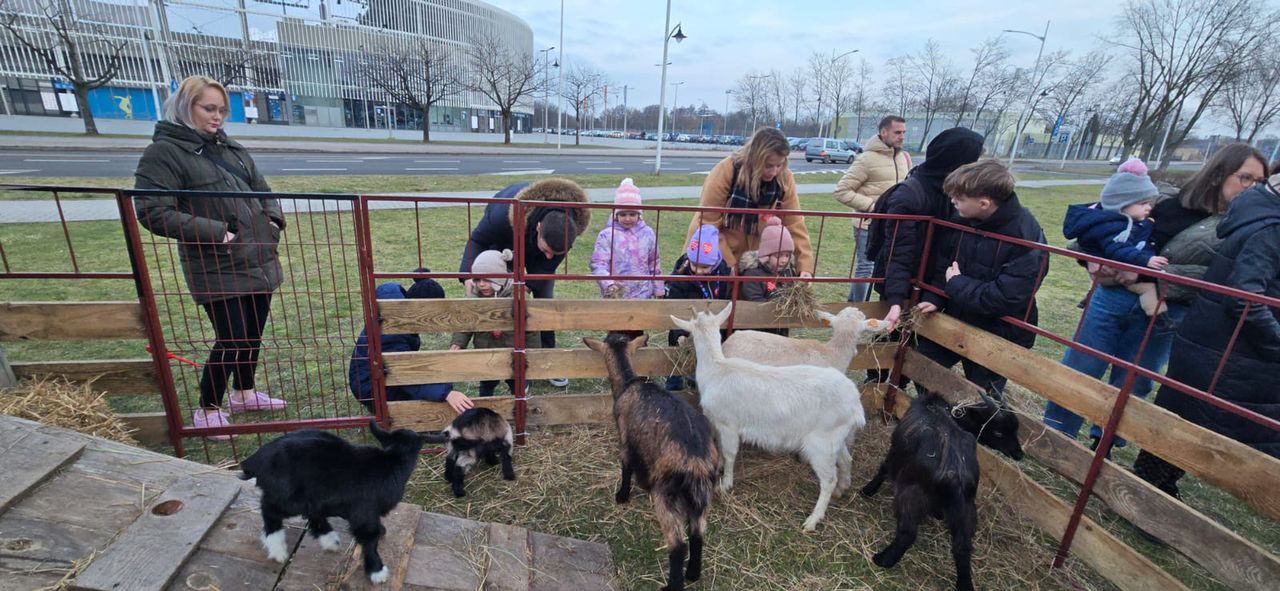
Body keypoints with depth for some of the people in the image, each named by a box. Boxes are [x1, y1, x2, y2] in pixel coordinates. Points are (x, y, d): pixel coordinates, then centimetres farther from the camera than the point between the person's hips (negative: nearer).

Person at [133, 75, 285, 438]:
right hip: (216, 268, -7)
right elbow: (152, 211, -13)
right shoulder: (164, 152, -6)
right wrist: (214, 232, -20)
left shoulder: (232, 149, 15)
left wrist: (273, 220, 4)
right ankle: (208, 410, 17)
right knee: (232, 338, -5)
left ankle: (245, 393, 36)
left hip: (259, 261, 7)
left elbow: (262, 191, 23)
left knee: (254, 333, 15)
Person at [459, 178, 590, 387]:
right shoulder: (506, 213, -45)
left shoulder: (569, 225, -36)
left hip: (534, 252, 2)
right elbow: (477, 239, -28)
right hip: (504, 241, -2)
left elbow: (547, 266, -24)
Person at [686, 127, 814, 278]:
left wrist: (805, 266, -22)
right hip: (718, 259, -3)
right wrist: (728, 264, -20)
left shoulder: (784, 179, -12)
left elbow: (795, 225, -11)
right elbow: (708, 225, -19)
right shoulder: (725, 172, -21)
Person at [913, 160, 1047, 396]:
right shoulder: (962, 218, -10)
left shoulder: (1026, 238, -27)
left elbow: (1003, 298, -30)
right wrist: (934, 299, -11)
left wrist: (957, 284, -19)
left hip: (997, 336, -6)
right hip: (955, 320, 6)